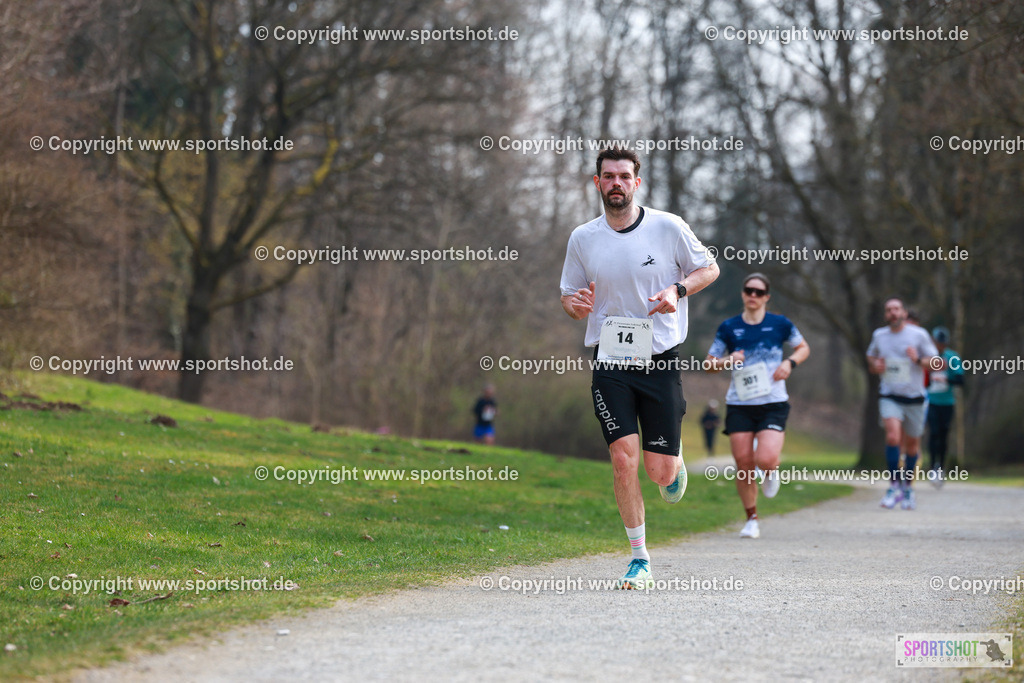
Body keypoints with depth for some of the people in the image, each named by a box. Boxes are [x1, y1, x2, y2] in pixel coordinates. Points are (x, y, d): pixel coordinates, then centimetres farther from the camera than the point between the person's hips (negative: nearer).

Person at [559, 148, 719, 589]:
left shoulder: (668, 226, -3)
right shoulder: (582, 238, 3)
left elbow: (708, 268, 9)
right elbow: (569, 296, 13)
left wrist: (677, 290, -10)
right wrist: (575, 304, -11)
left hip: (661, 358, -1)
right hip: (610, 360, 1)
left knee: (659, 470, -2)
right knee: (623, 457, -13)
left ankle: (675, 461, 38)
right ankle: (639, 559, 0)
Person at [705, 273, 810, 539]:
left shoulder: (780, 324, 1)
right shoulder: (728, 328, 3)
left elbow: (804, 348, 16)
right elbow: (709, 364, 10)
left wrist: (790, 363, -4)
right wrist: (726, 361, -12)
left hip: (773, 404, -2)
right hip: (739, 405, 2)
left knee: (766, 460, -20)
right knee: (744, 464, -3)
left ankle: (771, 471, 20)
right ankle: (751, 520, 15)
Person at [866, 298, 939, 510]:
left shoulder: (918, 334, -2)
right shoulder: (879, 335, 7)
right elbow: (871, 359, 23)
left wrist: (919, 360, -20)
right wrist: (875, 366, -1)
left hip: (914, 397, 0)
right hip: (889, 396, 0)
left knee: (912, 444, 9)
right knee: (893, 436, -22)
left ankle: (908, 487, 29)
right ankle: (894, 485, -15)